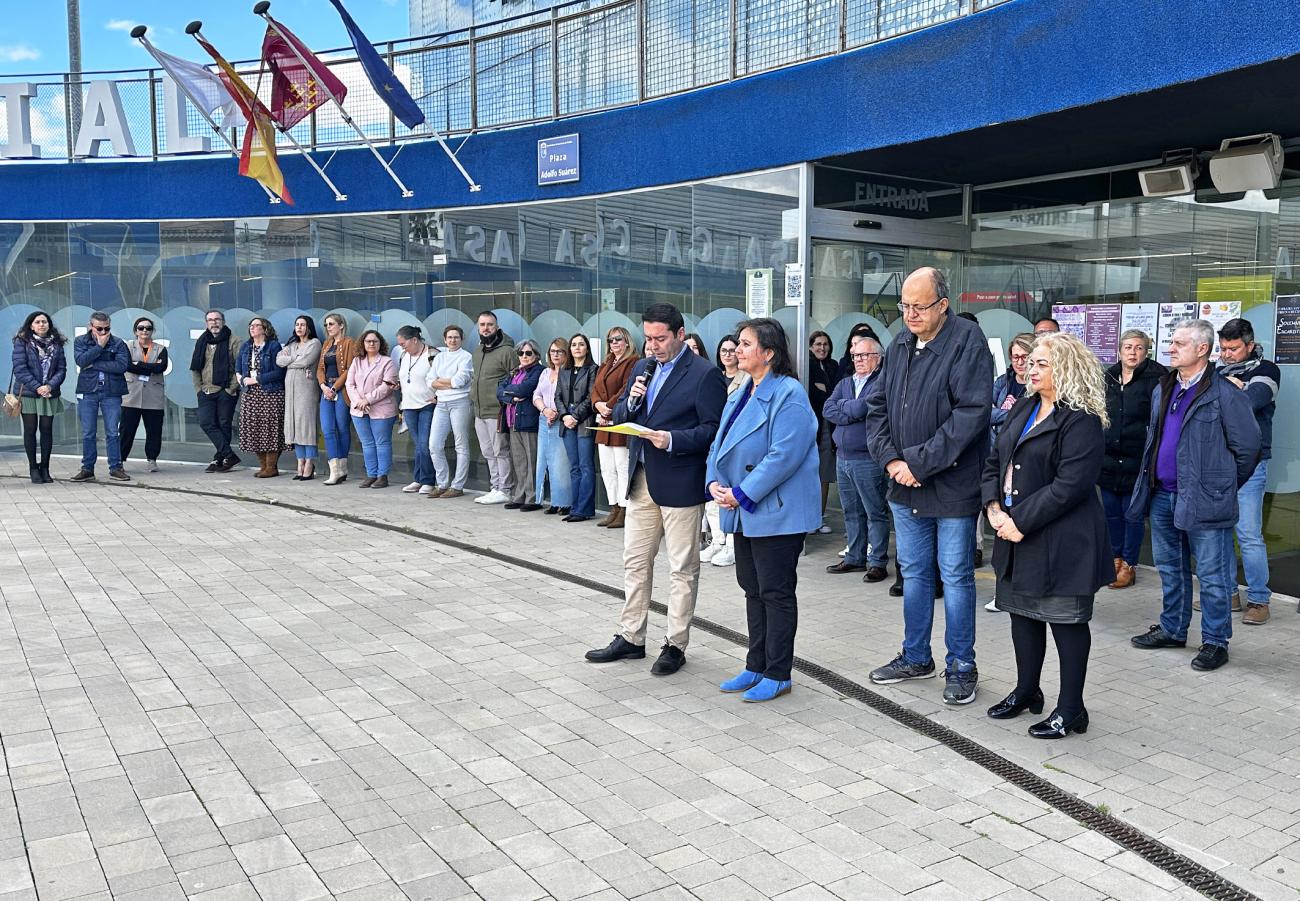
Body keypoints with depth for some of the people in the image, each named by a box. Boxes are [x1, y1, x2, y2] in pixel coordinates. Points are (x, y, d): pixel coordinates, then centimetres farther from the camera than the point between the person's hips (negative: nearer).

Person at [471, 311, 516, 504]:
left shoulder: (506, 351, -11)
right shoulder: (477, 352, 15)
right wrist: (473, 397, 18)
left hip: (497, 412, -8)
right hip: (479, 412, 8)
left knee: (500, 452, -3)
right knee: (488, 454, 13)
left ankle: (503, 490, 4)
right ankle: (494, 489, 20)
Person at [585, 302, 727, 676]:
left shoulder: (704, 373, -10)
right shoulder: (643, 368, 12)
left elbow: (714, 428, -13)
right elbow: (619, 417, 14)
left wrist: (673, 441, -23)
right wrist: (630, 400, -7)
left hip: (680, 484, -7)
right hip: (642, 480, 7)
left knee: (682, 569, 4)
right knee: (635, 562, 13)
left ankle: (675, 645, 15)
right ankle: (631, 638, 24)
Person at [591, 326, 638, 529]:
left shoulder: (632, 363, -6)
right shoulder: (605, 365, 21)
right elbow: (595, 389, 14)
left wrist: (608, 409, -15)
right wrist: (599, 405, -6)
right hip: (604, 422, 9)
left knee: (622, 468, -6)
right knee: (607, 469, 9)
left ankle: (624, 512, -1)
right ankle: (614, 509, 16)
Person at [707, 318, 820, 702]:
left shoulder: (788, 394, -15)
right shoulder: (740, 396, 13)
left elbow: (784, 454, -23)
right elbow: (720, 444, 15)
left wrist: (742, 494, -21)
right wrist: (714, 482, -3)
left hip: (777, 511, -9)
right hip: (745, 512, 9)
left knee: (776, 593, 0)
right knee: (753, 589, 15)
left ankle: (777, 675, 12)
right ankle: (756, 666, 27)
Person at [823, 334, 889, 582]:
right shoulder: (845, 383, 16)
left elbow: (868, 407, -22)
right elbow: (828, 410, 3)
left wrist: (844, 407, -4)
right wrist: (855, 411, -11)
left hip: (869, 459, -7)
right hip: (843, 457, 7)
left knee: (875, 512, 0)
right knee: (851, 512, 14)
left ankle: (877, 562, 6)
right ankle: (855, 558, 24)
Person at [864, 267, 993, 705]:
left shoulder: (967, 341, -12)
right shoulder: (899, 345, 7)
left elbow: (971, 413, -20)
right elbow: (877, 406, 9)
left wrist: (919, 463, -20)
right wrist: (891, 458, -8)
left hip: (952, 484, -6)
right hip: (905, 486, 6)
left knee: (955, 575, 3)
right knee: (913, 572, 16)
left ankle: (962, 667, 17)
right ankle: (916, 657, 30)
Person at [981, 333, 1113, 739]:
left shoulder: (1081, 421, -15)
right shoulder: (1023, 409, 11)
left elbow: (1069, 485, -22)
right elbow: (994, 461, 12)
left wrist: (1021, 522, -20)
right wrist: (994, 506, -4)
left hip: (1061, 540, -8)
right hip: (1016, 534, 9)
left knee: (1067, 621, 3)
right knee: (1023, 612, 18)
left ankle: (1070, 709, 15)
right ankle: (1027, 691, 34)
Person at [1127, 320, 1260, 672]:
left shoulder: (1225, 394, -12)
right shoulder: (1163, 390, 11)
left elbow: (1248, 445, -8)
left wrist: (1222, 485, 0)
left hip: (1204, 499, -7)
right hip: (1163, 495, 8)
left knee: (1212, 576, 2)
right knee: (1170, 569, 18)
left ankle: (1215, 642, 13)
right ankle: (1172, 629, 32)